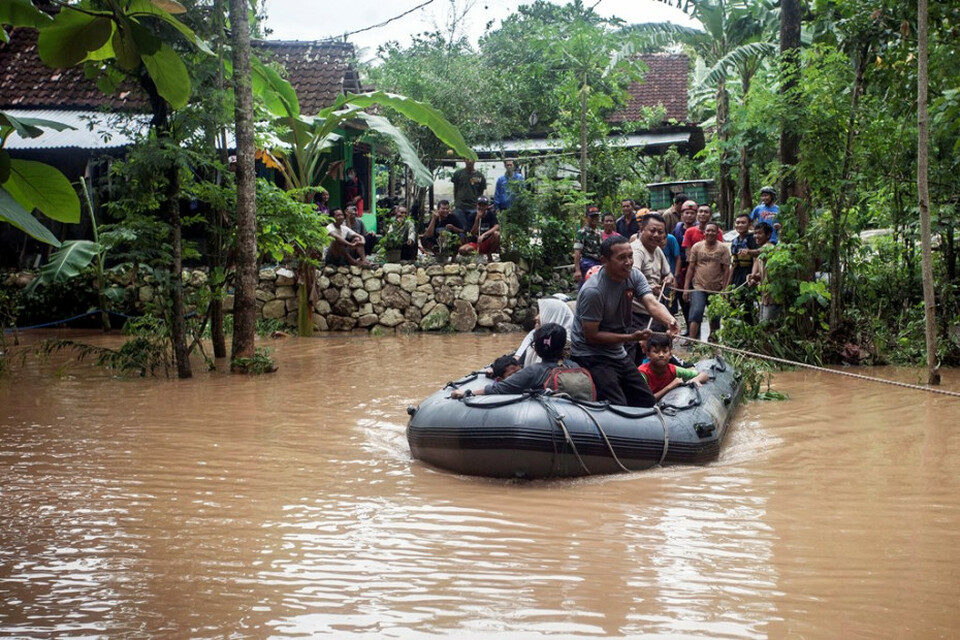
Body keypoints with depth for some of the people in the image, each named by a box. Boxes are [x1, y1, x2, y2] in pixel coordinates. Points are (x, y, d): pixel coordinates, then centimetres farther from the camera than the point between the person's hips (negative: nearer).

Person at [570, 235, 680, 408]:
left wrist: (669, 320, -41)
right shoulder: (593, 291, -24)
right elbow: (592, 336, -20)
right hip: (591, 356, -8)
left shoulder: (634, 275, -4)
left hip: (618, 354, 8)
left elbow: (652, 304, -19)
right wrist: (630, 337, -26)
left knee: (648, 404, 14)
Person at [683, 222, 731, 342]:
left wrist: (725, 289, -6)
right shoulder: (697, 247, 4)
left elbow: (726, 270, 0)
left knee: (715, 317, 9)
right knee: (696, 312, -16)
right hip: (699, 287, -1)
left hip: (717, 289, 1)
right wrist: (686, 287, 0)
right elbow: (691, 268, 5)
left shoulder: (723, 248, 2)